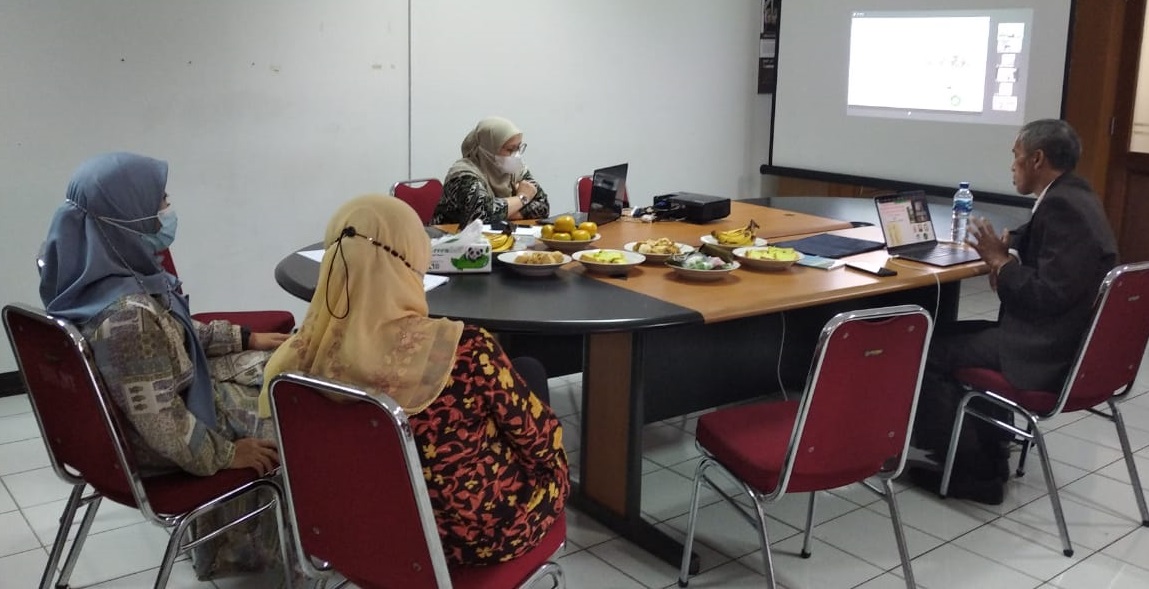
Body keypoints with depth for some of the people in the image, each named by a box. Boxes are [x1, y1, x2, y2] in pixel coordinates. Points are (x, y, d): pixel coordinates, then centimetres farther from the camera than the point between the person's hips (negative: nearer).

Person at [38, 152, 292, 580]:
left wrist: (245, 338, 9)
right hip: (158, 446, -8)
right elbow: (163, 424, -30)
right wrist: (226, 454, -15)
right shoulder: (129, 313, -36)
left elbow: (173, 332, 9)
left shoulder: (95, 271, -7)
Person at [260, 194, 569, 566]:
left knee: (525, 375, 22)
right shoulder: (464, 351, -34)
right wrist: (550, 440, 7)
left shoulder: (300, 358, -19)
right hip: (483, 533, -4)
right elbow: (540, 435, -16)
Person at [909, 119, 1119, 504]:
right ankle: (986, 458, 24)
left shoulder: (1060, 206, -21)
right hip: (1061, 340, 11)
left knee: (927, 351, -7)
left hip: (1047, 352, -11)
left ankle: (973, 471, 5)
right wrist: (1007, 249, 4)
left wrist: (999, 260, -13)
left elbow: (1048, 297, -27)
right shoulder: (1073, 196, 11)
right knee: (952, 334, 22)